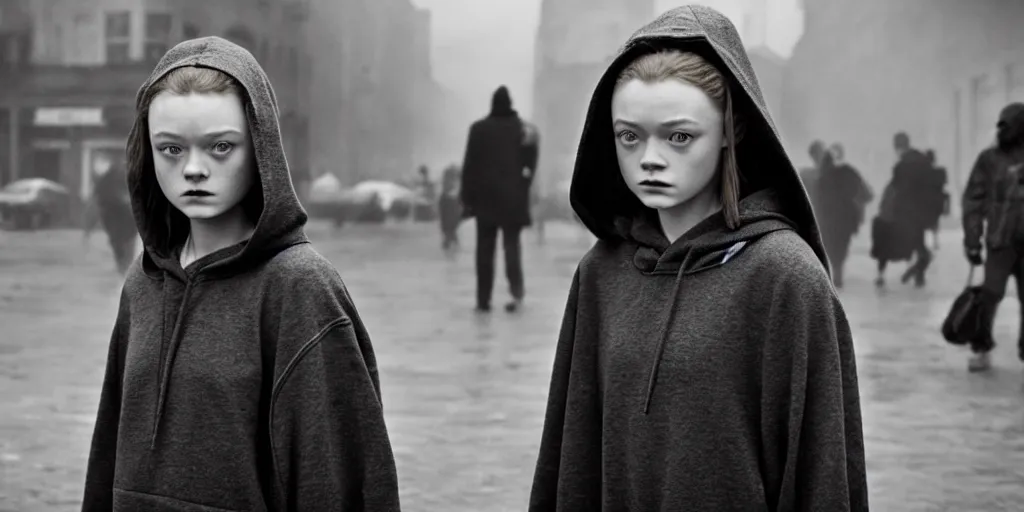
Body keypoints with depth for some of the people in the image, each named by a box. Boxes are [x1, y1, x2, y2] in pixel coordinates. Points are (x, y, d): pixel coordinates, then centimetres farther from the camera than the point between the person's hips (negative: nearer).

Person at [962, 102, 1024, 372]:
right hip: (1001, 239, -2)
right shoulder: (990, 159, 0)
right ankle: (981, 348, 8)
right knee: (991, 294, -7)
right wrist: (972, 241, -3)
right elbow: (973, 200, 0)